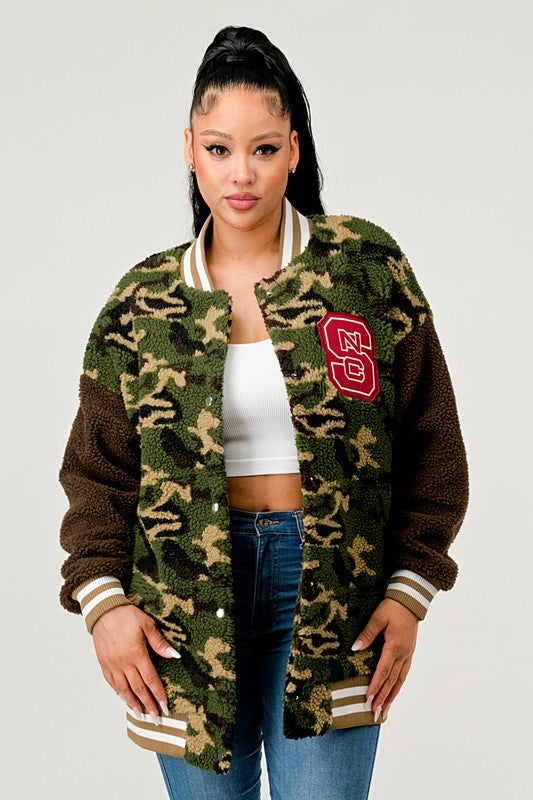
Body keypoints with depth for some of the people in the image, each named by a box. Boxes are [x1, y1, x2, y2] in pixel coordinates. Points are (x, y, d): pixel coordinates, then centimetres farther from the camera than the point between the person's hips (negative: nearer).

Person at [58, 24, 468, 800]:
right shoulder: (143, 301, 4)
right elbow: (98, 469, 6)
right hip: (187, 601, 2)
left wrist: (409, 589, -3)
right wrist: (103, 599, -7)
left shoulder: (366, 267, -1)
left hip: (330, 592, -1)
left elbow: (430, 444, 2)